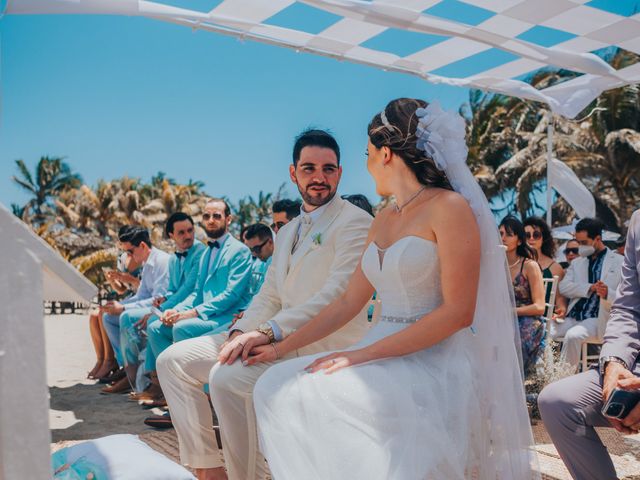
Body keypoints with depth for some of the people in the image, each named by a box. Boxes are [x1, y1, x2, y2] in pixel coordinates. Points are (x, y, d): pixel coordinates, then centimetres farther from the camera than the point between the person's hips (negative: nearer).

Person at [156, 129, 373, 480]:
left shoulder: (354, 221, -8)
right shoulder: (286, 232, 19)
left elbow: (337, 295, -19)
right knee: (173, 360, 1)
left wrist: (269, 331, -25)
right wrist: (241, 332, -6)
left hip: (325, 346, -8)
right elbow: (268, 297, 15)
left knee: (227, 378, -31)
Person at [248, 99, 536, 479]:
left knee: (324, 396, -30)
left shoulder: (450, 208, -8)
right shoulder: (383, 222, 16)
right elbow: (349, 302, 17)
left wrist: (364, 354, -18)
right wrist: (280, 348, 12)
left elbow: (458, 312, -16)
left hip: (436, 361, -7)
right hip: (386, 358, 7)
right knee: (277, 386, -12)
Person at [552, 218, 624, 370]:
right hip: (573, 316, 5)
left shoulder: (619, 262, 7)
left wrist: (608, 294, -23)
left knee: (573, 336, -33)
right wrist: (590, 288, -10)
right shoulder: (576, 263, 21)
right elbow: (564, 287, 4)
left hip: (598, 318, -5)